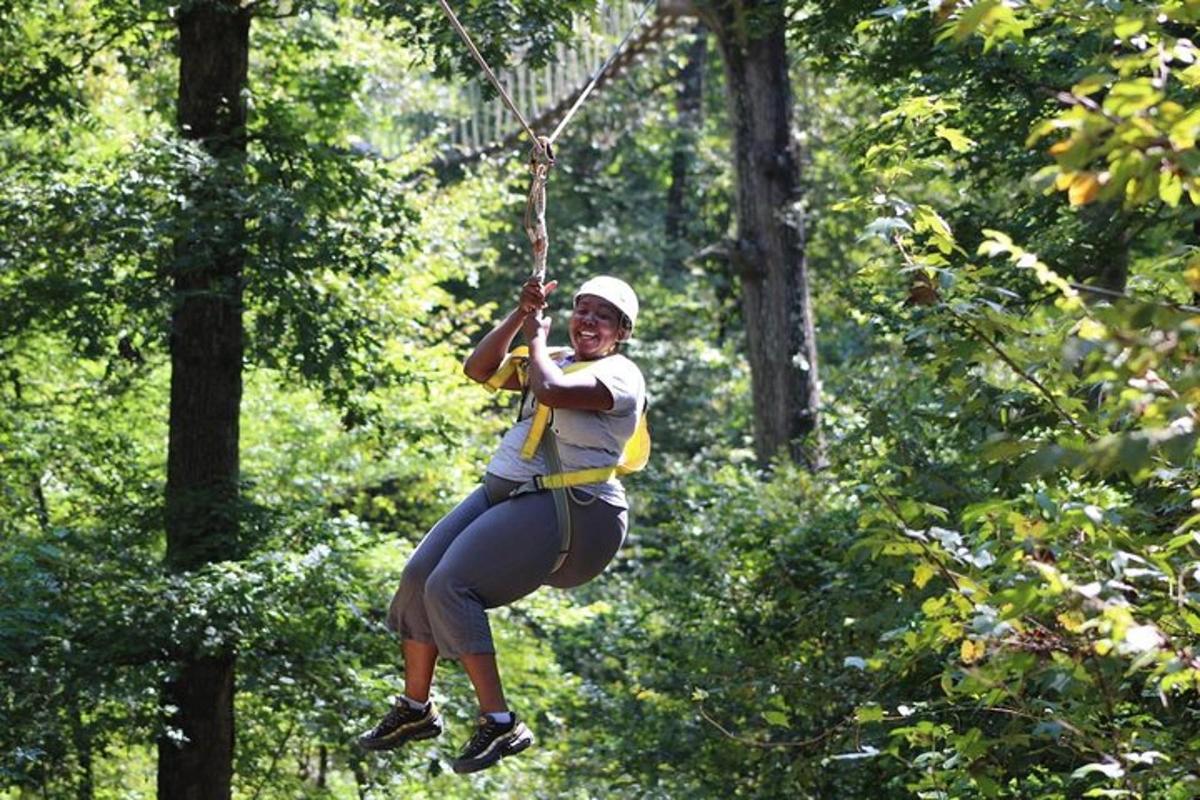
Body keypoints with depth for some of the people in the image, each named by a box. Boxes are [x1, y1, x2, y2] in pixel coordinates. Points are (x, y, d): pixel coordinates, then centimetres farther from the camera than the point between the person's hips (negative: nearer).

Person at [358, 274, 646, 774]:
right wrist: (520, 315, 6)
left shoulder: (620, 375, -6)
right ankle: (415, 709, 12)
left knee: (450, 586, -23)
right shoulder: (555, 361, 21)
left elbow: (551, 390, -23)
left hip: (568, 512, -9)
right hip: (504, 491, 9)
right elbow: (479, 370, 15)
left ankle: (499, 724, -19)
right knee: (419, 574, -3)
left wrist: (537, 339, -5)